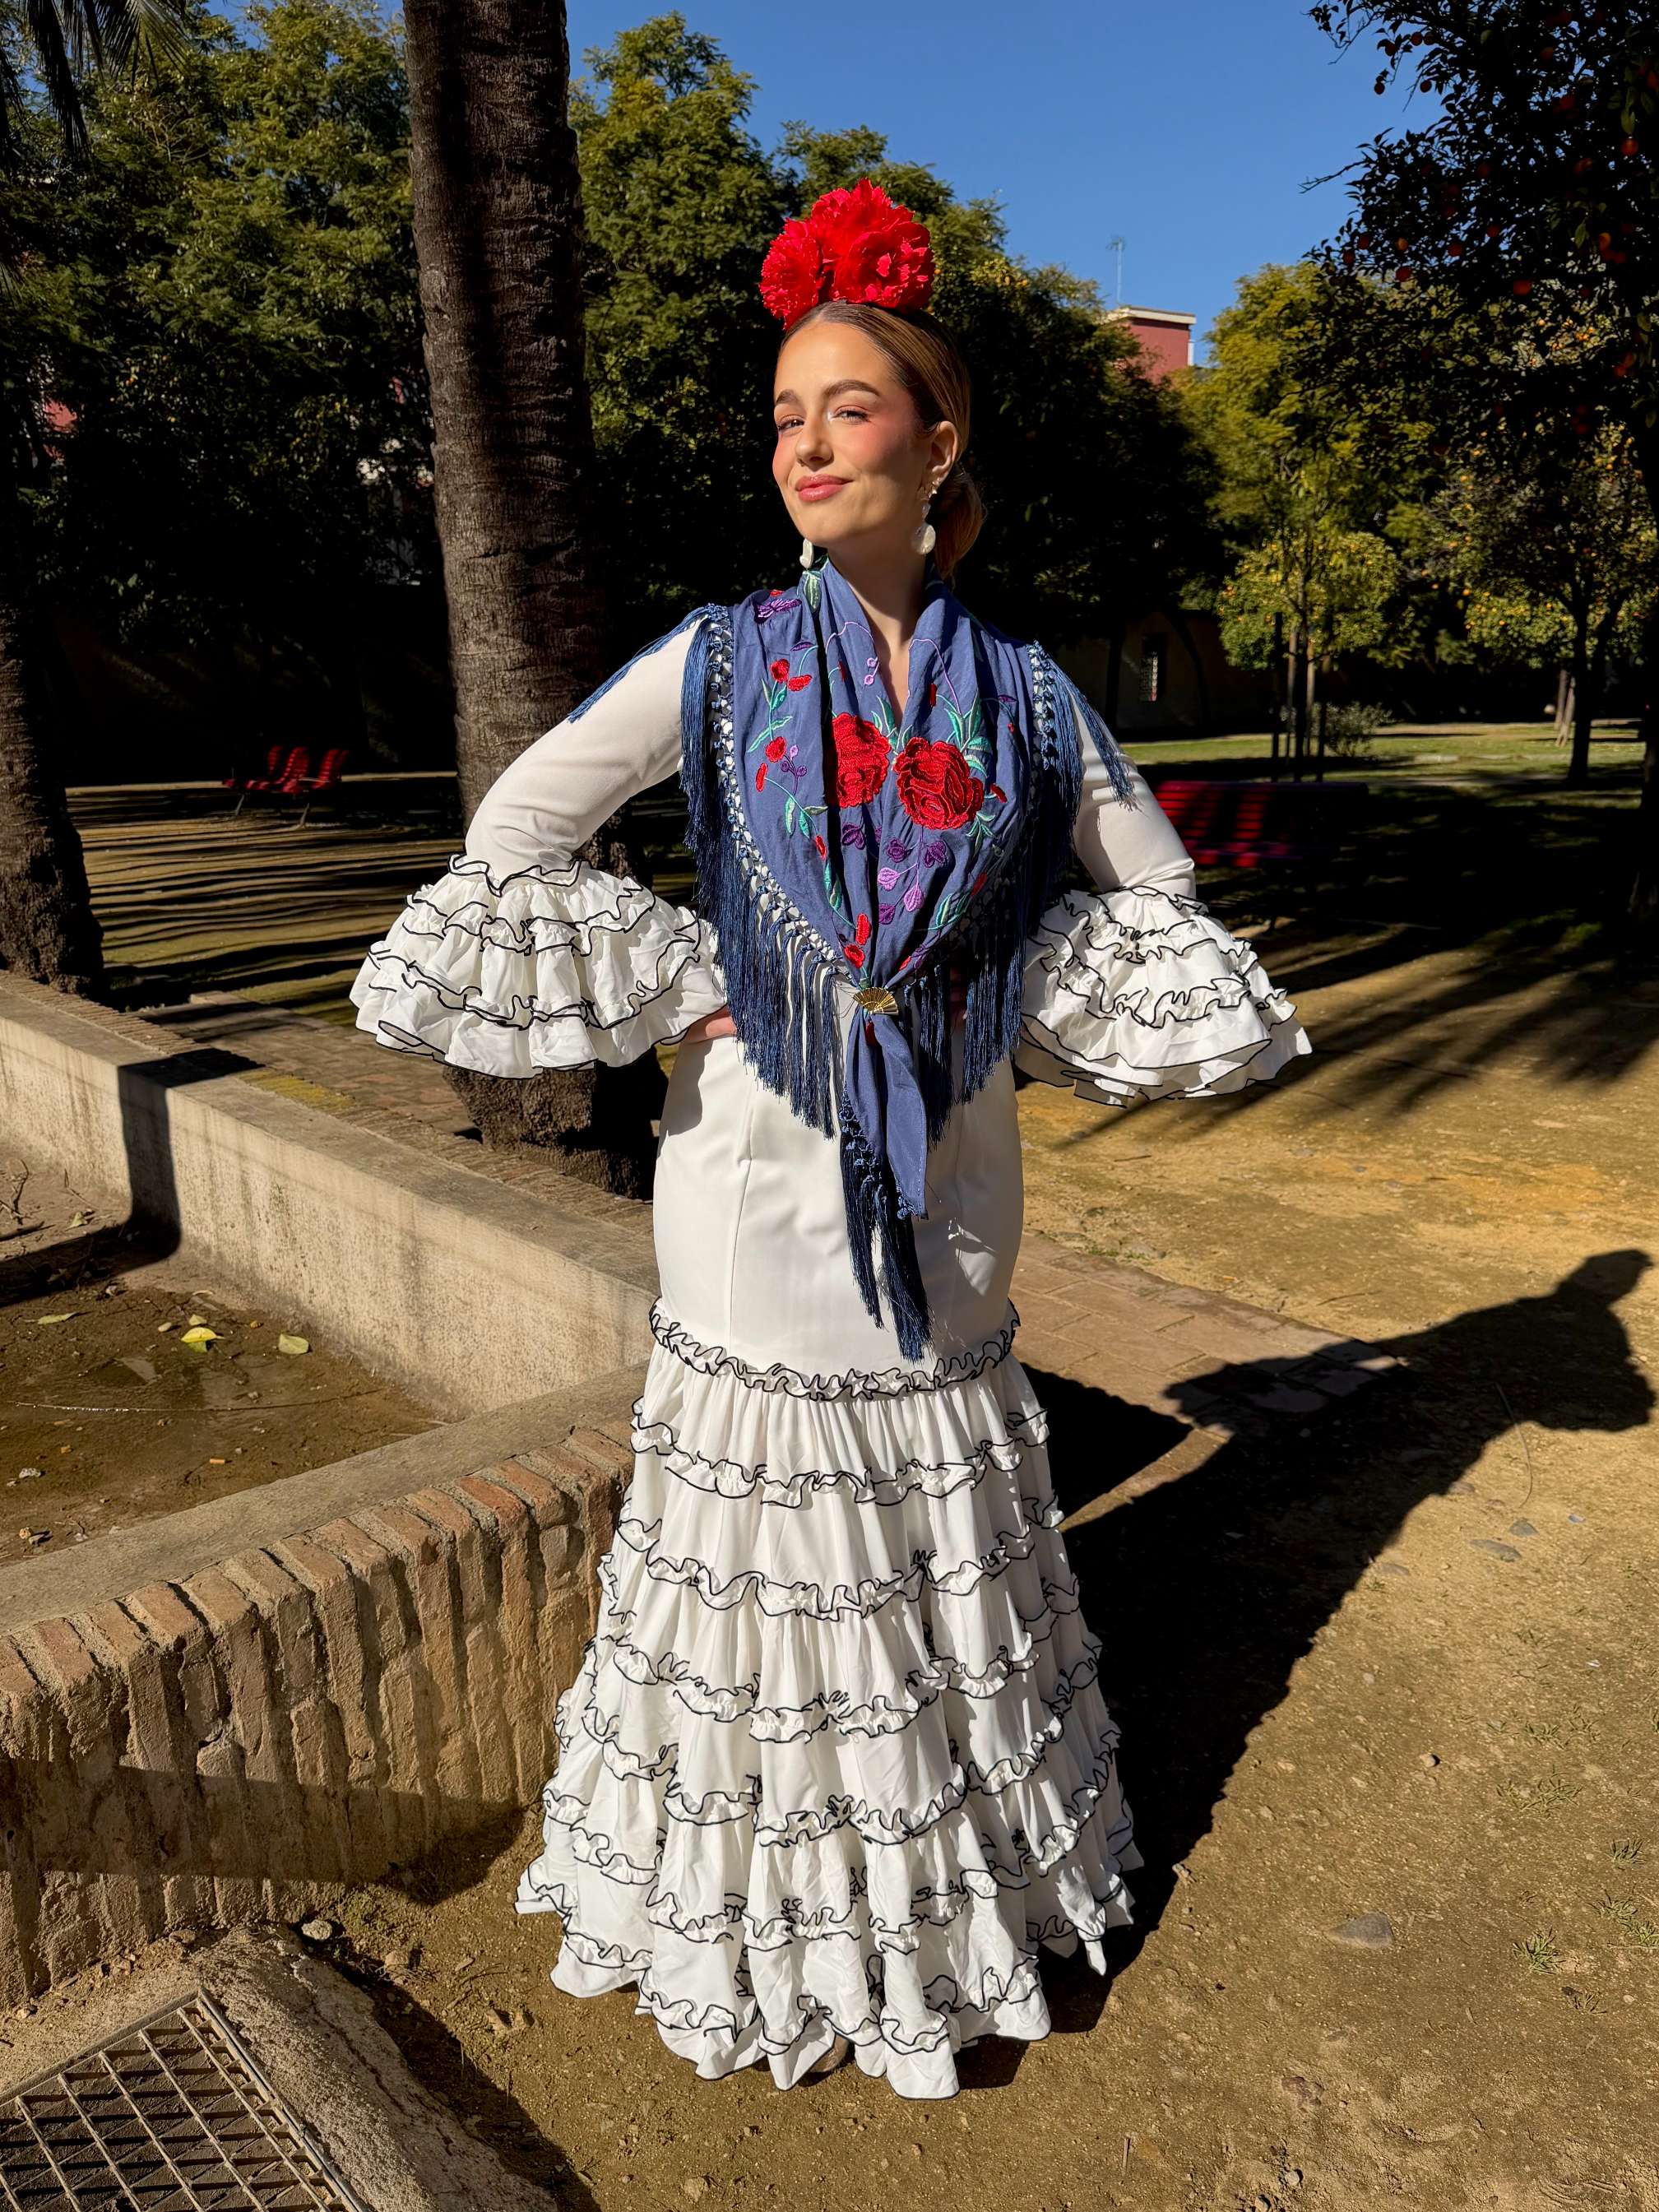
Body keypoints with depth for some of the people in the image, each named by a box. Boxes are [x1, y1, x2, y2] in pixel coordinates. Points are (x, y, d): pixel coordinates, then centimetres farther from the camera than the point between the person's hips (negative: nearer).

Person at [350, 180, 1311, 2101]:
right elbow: (513, 829, -1)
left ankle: (962, 1871, 43)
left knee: (947, 1549, 17)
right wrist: (676, 986, -9)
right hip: (765, 1172, -2)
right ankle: (767, 1912, 35)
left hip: (943, 1187, 2)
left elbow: (1154, 882, 12)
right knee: (769, 1561, 10)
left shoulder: (1021, 694, 2)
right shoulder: (721, 660, -2)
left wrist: (1027, 1004, -1)